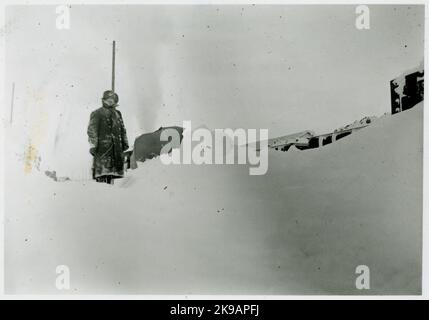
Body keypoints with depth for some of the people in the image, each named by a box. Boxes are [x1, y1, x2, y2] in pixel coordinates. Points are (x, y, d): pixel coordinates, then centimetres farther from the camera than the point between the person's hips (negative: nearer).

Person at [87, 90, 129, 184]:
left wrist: (125, 142, 18)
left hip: (116, 147, 6)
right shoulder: (97, 114, 2)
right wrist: (92, 145, -13)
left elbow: (123, 130, 25)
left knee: (113, 169, 8)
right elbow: (92, 130, -5)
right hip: (102, 146, -6)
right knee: (102, 170, -11)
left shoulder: (117, 114, 21)